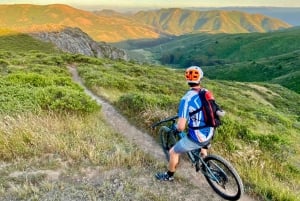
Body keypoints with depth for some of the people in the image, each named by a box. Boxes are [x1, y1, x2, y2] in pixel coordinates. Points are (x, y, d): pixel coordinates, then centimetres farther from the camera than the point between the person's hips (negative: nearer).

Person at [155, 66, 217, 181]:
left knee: (173, 152, 16)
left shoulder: (186, 99, -23)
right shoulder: (207, 93, -3)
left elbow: (181, 127, -27)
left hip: (196, 138, -7)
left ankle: (169, 176, 37)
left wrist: (177, 128, -3)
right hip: (209, 134, 7)